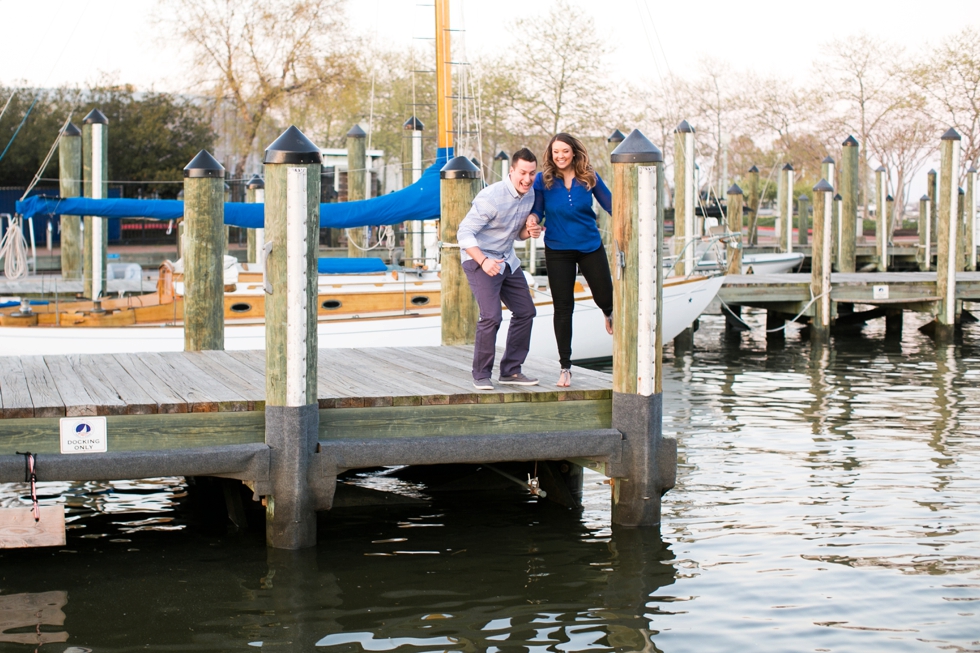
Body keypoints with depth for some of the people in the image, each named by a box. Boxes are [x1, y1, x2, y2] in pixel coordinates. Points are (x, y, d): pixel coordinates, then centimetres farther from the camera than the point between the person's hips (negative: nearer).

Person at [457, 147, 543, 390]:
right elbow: (464, 233, -23)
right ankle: (481, 374, -5)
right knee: (491, 316, -20)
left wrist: (529, 231, -9)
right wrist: (483, 261, -34)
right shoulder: (491, 197, -24)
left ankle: (510, 371, 17)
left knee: (525, 312, 7)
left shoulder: (530, 195, 1)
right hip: (479, 259, -8)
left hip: (507, 260, 8)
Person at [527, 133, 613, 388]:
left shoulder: (589, 177, -7)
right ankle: (565, 367, 13)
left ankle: (608, 314, 46)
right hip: (558, 250, 0)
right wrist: (533, 218, -25)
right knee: (563, 308, 3)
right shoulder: (543, 179, -8)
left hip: (590, 246, 1)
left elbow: (609, 203, -1)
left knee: (604, 297, 3)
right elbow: (537, 211, -2)